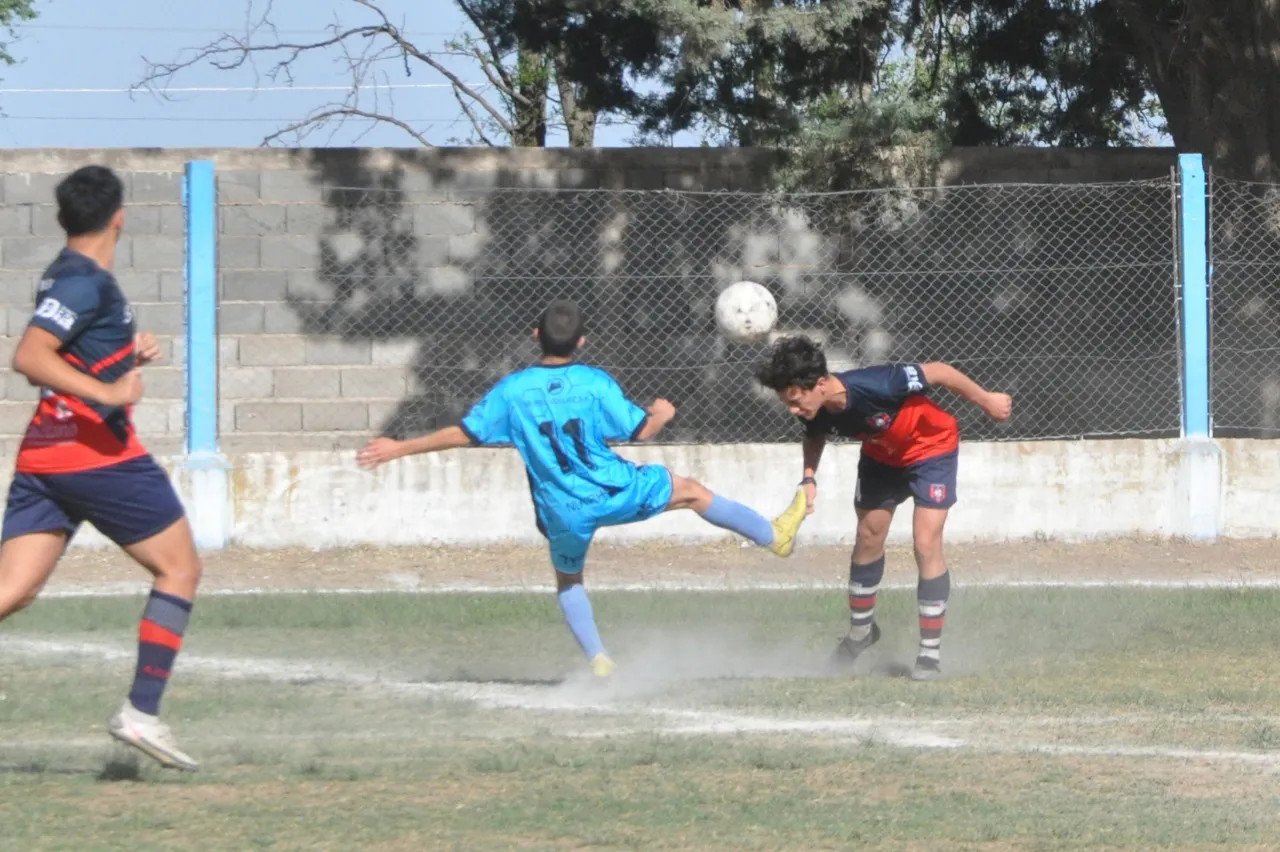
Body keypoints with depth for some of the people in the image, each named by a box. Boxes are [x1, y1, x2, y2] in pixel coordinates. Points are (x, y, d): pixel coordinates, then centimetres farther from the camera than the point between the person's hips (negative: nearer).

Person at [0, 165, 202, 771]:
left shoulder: (66, 277, 16)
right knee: (179, 568, 6)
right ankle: (142, 712, -2)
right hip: (99, 454, -9)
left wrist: (130, 354, 17)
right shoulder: (88, 282, -13)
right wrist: (107, 391, -31)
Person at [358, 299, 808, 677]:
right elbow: (641, 429, -6)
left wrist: (399, 449, 1)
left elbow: (463, 434, -7)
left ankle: (598, 658, 10)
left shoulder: (512, 390, -9)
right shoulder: (595, 384, -12)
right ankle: (774, 536, 30)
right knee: (690, 490, 19)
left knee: (568, 579, 26)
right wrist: (662, 413, 18)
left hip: (563, 512, 1)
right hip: (614, 493, -1)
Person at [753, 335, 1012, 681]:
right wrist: (809, 477, -14)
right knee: (868, 539, 13)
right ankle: (861, 631, 36)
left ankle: (931, 651, -6)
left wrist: (986, 401, -17)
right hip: (881, 456, 6)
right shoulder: (815, 410, -23)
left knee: (926, 544, -15)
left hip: (931, 448, -6)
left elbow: (937, 371, -29)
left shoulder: (874, 386, -43)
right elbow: (815, 437, 4)